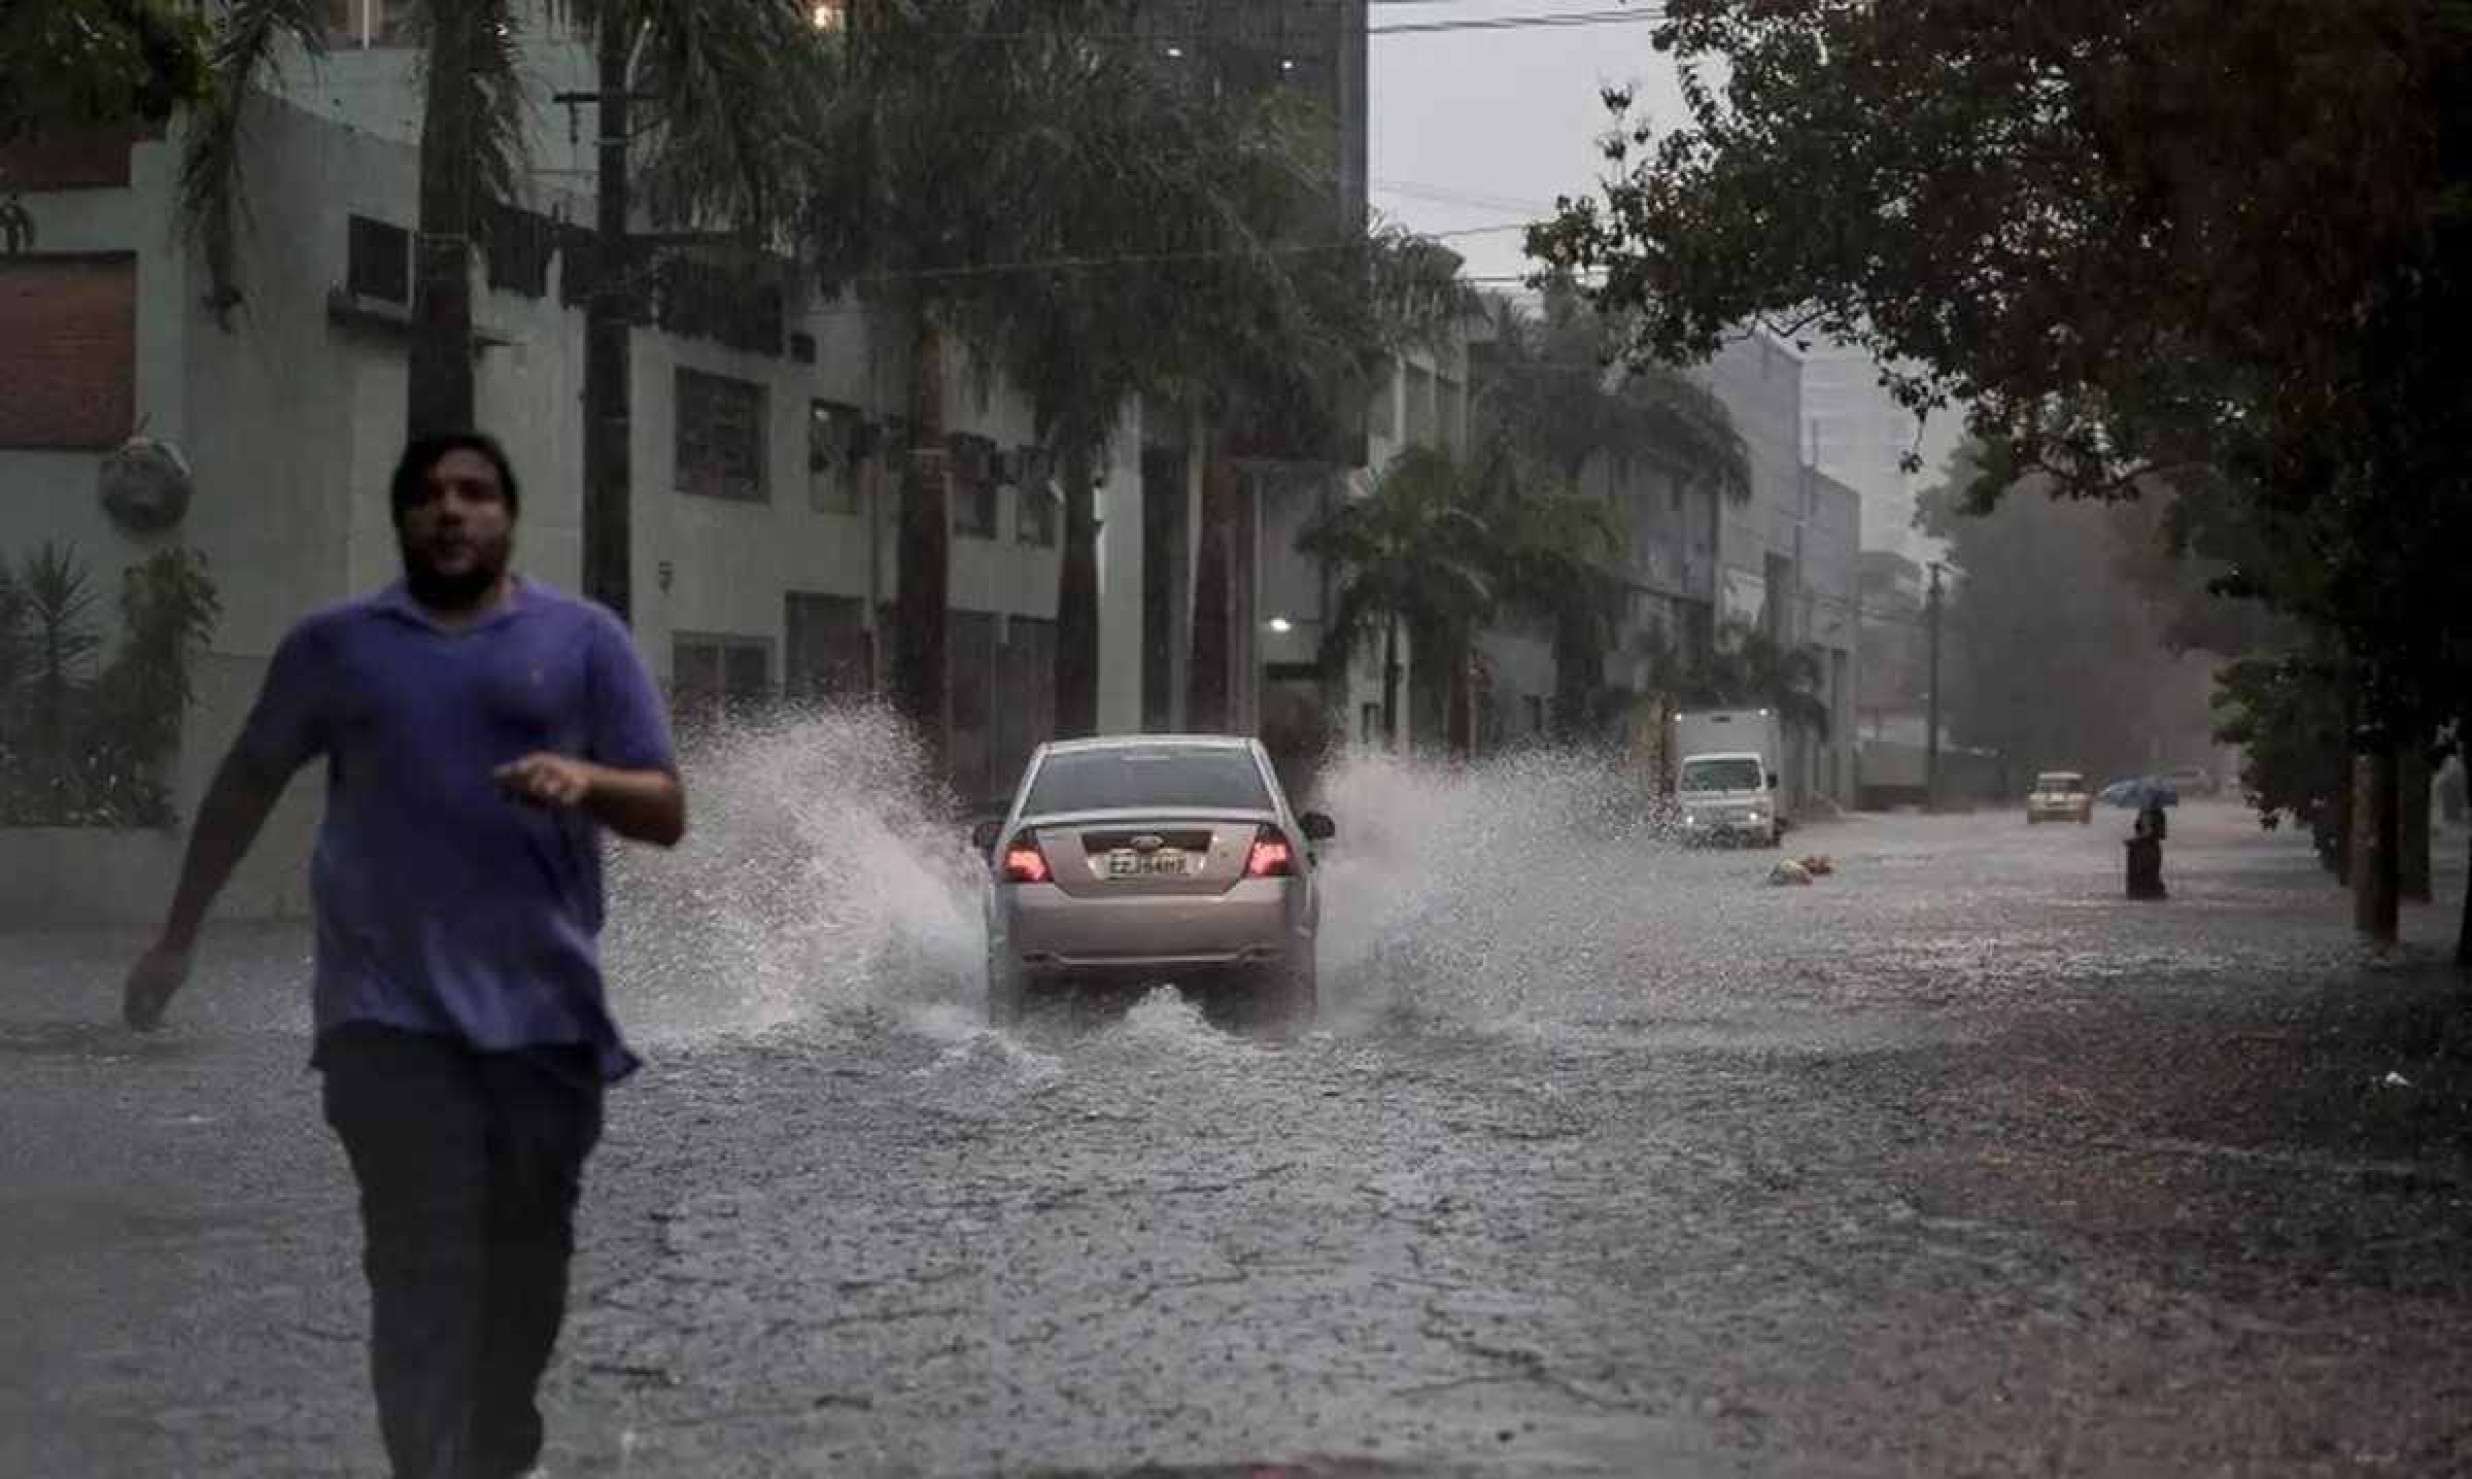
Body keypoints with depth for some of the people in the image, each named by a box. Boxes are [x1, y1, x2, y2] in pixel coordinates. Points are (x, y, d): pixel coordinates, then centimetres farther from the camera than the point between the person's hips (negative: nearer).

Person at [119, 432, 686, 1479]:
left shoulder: (584, 639, 7)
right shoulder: (335, 644, 10)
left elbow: (666, 812, 5)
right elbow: (247, 785, 21)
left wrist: (589, 781, -17)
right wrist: (177, 936, 22)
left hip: (545, 1009, 1)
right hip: (392, 1013, -1)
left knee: (526, 1263, 7)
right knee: (422, 1267, -9)